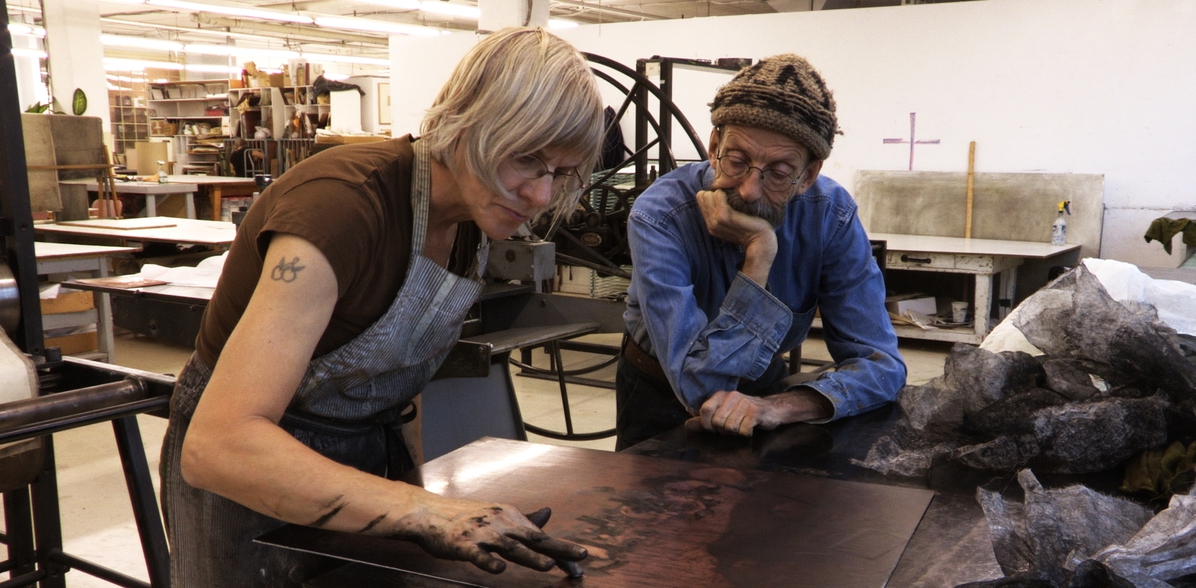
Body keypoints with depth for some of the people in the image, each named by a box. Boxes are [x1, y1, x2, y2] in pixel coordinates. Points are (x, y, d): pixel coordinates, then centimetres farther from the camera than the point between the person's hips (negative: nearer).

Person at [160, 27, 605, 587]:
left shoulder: (471, 211, -8)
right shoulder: (343, 200, -31)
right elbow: (217, 442, -39)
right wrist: (426, 512, -47)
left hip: (371, 456, 7)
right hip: (253, 480, -7)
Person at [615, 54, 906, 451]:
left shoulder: (831, 215, -17)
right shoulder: (659, 216, -27)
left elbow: (880, 364, -18)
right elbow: (699, 388, -31)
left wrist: (778, 406, -36)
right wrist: (759, 256, -36)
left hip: (761, 383, 3)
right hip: (662, 394, -3)